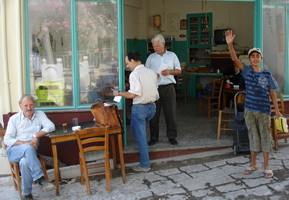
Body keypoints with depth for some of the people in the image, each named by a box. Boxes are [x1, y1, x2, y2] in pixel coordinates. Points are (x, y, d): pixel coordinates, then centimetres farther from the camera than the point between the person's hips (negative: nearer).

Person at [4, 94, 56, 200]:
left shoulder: (40, 114, 10)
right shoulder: (14, 119, 6)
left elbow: (51, 126, -4)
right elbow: (7, 140, -1)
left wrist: (36, 135, -18)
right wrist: (25, 143, -16)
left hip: (29, 151, 1)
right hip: (14, 151, -1)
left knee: (24, 162, -35)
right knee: (28, 149, -36)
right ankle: (40, 178, -34)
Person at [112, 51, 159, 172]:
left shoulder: (135, 74, -15)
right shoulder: (152, 72, 9)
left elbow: (133, 94, -24)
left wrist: (119, 93, -8)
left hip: (140, 107, -8)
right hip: (152, 106, 8)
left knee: (140, 136, 2)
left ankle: (145, 165, 9)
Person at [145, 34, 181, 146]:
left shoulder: (172, 55, 8)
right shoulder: (151, 57, 9)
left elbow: (179, 71, 10)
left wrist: (170, 71, -10)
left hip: (168, 87, 0)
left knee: (170, 113, 1)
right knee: (154, 114, 3)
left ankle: (172, 136, 13)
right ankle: (154, 138, 13)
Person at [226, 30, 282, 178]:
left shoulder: (267, 74, 0)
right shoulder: (247, 71, -1)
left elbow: (272, 93, 3)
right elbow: (235, 59, -15)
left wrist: (277, 110, 1)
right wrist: (230, 44, -28)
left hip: (264, 110, -1)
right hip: (249, 110, 1)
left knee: (265, 136, 5)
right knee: (253, 136, 11)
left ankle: (266, 166, 14)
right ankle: (253, 164, 24)